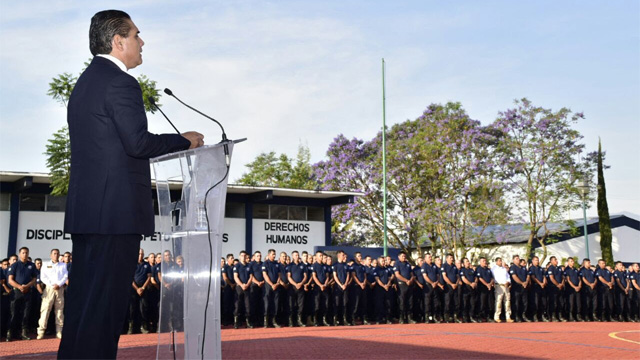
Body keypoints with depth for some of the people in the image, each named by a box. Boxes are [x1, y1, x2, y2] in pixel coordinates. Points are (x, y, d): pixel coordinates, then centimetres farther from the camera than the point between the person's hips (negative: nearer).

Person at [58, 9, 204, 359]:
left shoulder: (85, 81, 20)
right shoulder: (120, 82, -11)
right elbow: (138, 142, -18)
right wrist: (184, 140, -4)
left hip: (84, 210, 10)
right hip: (116, 210, -10)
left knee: (83, 299, 14)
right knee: (105, 302, -5)